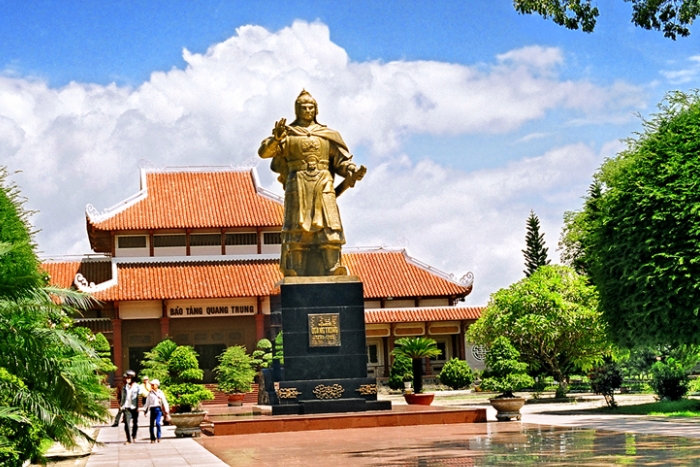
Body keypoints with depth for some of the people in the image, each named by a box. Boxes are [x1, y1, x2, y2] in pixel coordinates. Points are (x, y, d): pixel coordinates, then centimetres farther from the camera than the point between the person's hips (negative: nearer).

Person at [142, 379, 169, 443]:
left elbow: (164, 401, 7)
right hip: (152, 409, 3)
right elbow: (147, 402, 17)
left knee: (157, 423, -20)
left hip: (158, 409, -3)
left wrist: (166, 411, 6)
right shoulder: (150, 393, 12)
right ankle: (152, 438, 12)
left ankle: (158, 437, -12)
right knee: (151, 425, 2)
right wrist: (145, 409, 12)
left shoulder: (160, 393, 5)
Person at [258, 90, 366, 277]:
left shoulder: (327, 135, 17)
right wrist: (276, 138, -21)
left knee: (328, 227, -9)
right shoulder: (288, 134, 11)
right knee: (297, 230, -7)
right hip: (297, 187, -1)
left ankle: (333, 271, -10)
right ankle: (296, 273, -7)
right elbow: (264, 152, -1)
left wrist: (353, 171, -10)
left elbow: (342, 160, 11)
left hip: (323, 186, 1)